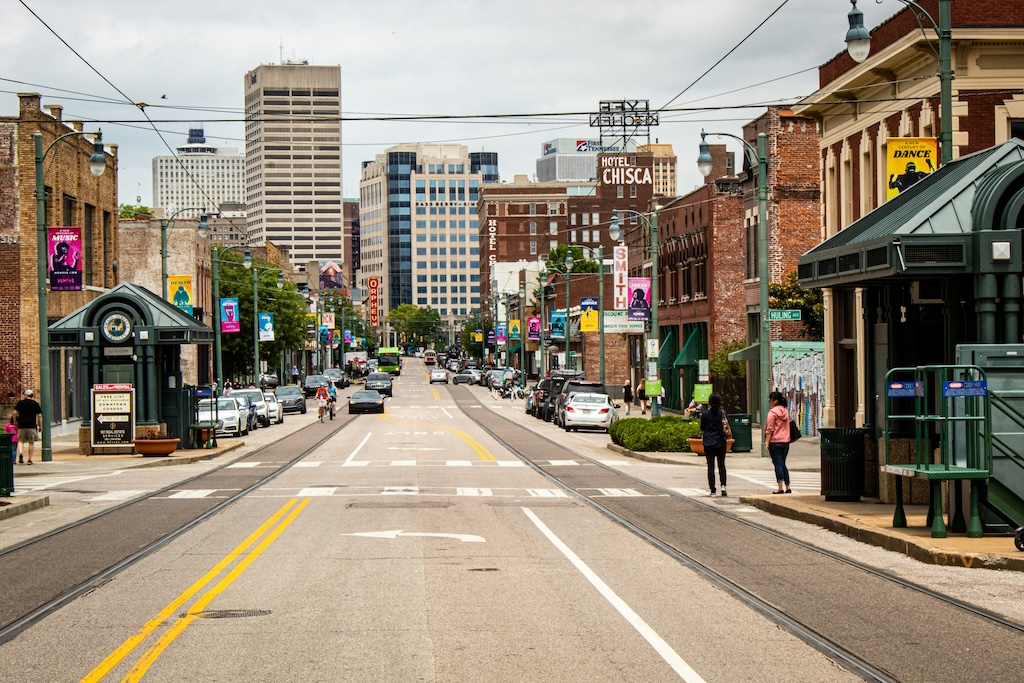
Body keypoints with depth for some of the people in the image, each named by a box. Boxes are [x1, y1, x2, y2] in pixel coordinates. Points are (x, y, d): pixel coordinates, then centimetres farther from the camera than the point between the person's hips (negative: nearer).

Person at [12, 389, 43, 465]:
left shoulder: (20, 403, 3)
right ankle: (30, 459, 5)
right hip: (32, 426, 0)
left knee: (20, 441, 7)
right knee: (31, 443, 6)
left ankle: (20, 453, -19)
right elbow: (39, 416, 4)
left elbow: (15, 413, 0)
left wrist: (15, 421, 15)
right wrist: (40, 426, 10)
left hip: (22, 426, 0)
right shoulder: (36, 404, 6)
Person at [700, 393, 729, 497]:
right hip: (720, 443, 0)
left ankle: (712, 490, 2)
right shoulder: (722, 413, -6)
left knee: (710, 466, 4)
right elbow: (726, 429, -5)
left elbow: (702, 428, 5)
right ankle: (723, 486, -5)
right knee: (721, 465, 12)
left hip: (708, 443, 0)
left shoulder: (705, 414, -6)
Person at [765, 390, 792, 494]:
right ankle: (787, 487, 13)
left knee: (778, 464, -6)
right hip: (786, 441, 7)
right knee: (783, 464, 15)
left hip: (775, 442, -7)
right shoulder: (786, 411, 12)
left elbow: (770, 429, -13)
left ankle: (780, 488, -9)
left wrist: (767, 442, -12)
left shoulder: (772, 412, -10)